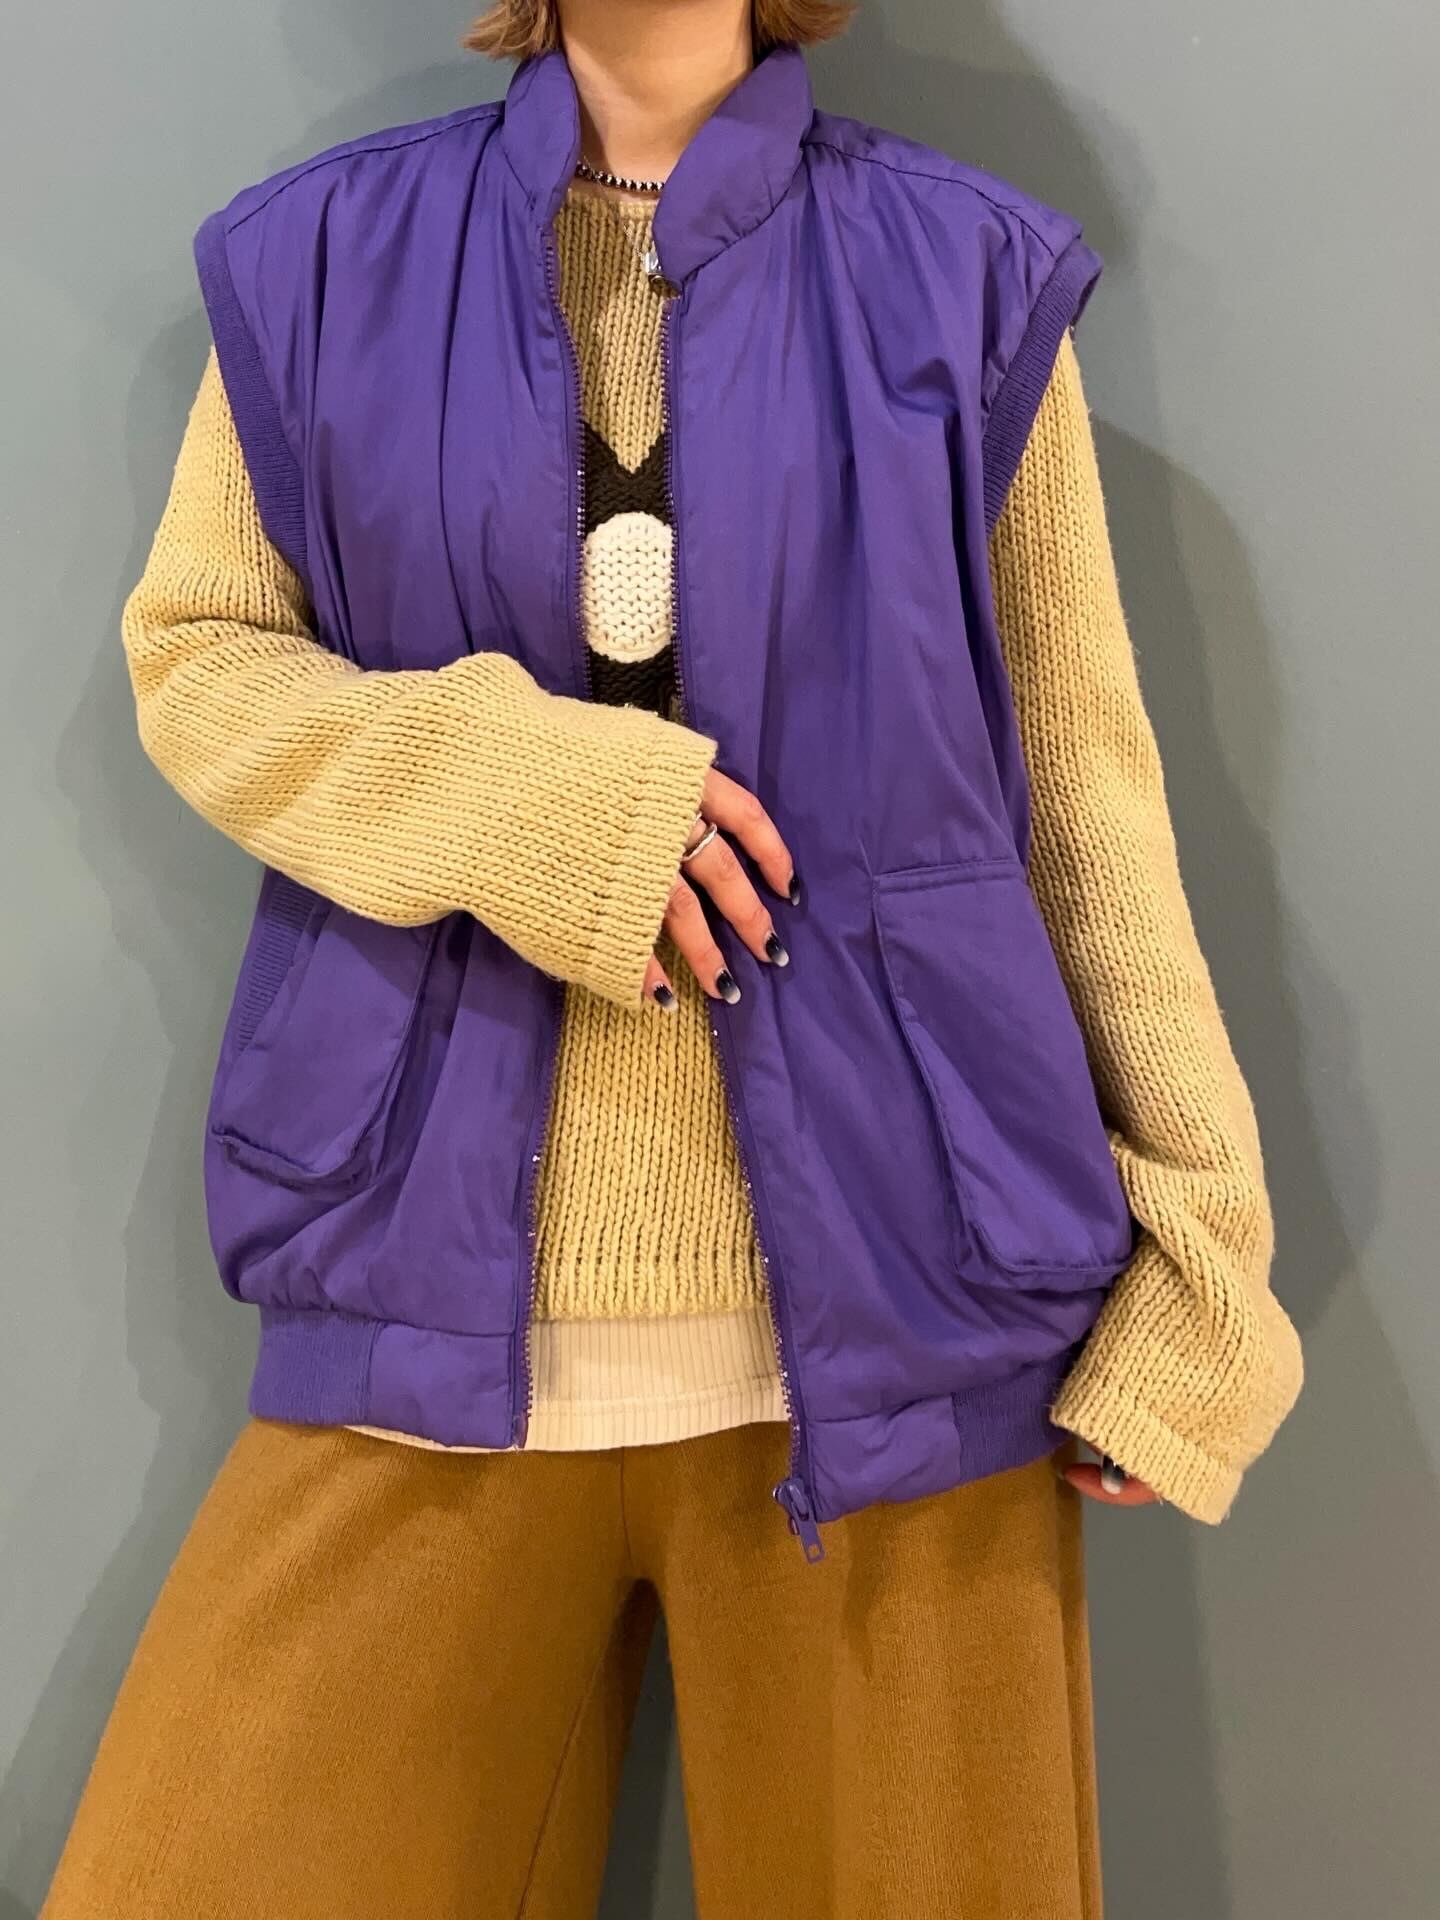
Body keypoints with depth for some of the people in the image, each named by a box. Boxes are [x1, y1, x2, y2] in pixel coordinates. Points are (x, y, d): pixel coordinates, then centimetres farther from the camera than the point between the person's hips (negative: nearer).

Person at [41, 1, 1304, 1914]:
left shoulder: (966, 270, 5)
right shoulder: (322, 254, 9)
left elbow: (1084, 784, 4)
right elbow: (193, 652, 9)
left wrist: (1197, 1256, 0)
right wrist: (505, 788, -12)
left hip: (886, 1311, 0)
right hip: (447, 1321, 1)